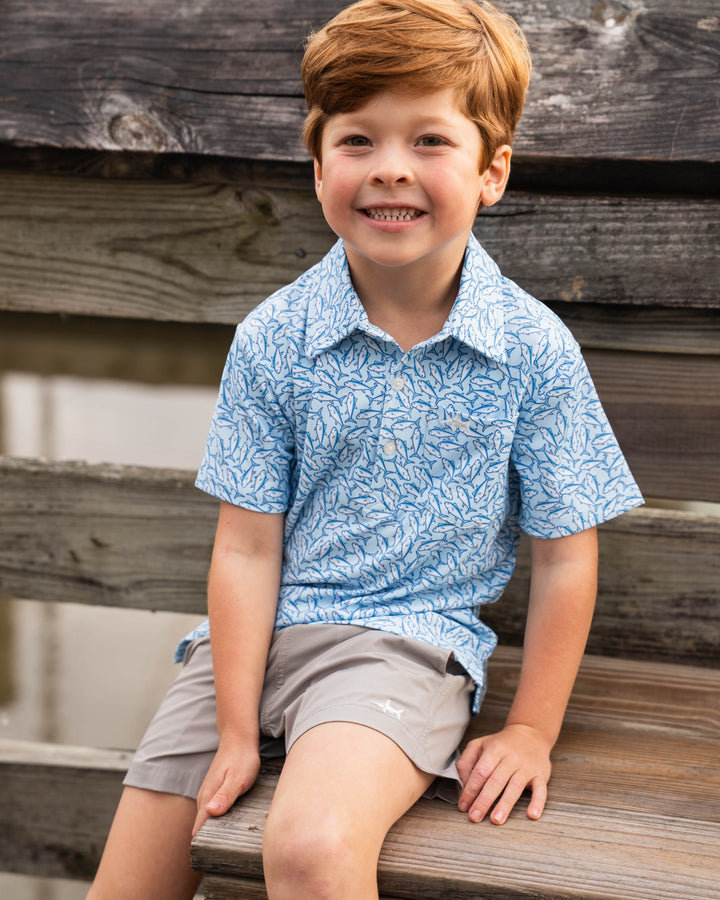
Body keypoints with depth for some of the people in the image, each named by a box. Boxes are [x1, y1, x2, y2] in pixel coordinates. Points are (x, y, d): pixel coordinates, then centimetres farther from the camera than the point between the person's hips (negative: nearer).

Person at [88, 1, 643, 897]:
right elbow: (248, 548, -2)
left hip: (405, 641, -3)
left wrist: (530, 731, 1)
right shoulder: (271, 339, -3)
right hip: (258, 632, 3)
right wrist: (237, 734, -6)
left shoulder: (534, 351, -7)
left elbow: (564, 557, 1)